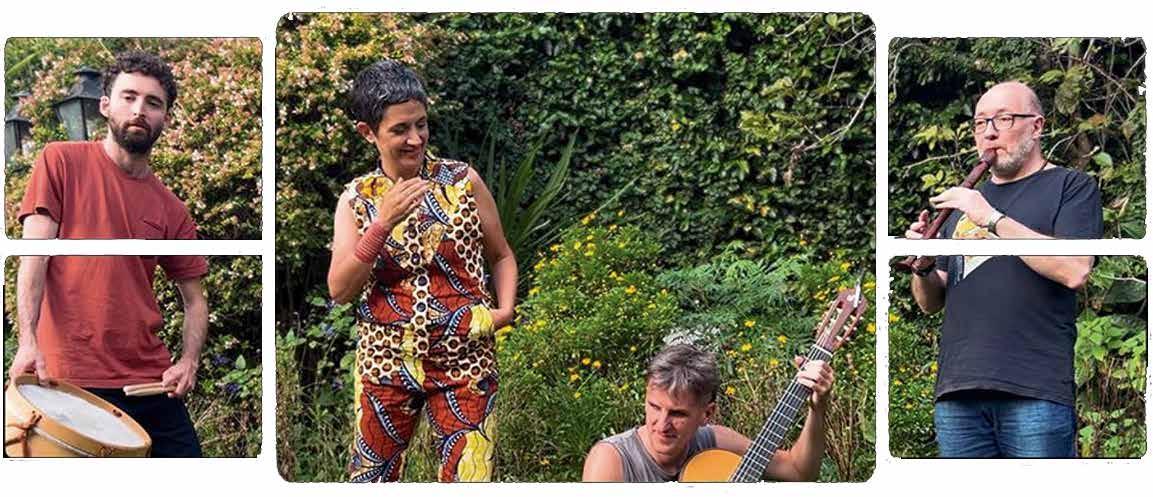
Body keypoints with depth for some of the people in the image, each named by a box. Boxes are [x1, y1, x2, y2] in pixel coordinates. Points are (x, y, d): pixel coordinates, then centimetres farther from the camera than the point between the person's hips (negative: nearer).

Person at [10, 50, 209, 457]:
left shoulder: (171, 210, 11)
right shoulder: (62, 161, 2)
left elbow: (194, 299, 15)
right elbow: (34, 256, -7)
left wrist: (189, 362, -4)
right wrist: (28, 342, -20)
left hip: (151, 382, 4)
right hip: (72, 380, -4)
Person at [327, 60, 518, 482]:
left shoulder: (463, 181, -2)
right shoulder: (356, 199, 1)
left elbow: (501, 256, 9)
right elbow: (340, 290, -8)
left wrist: (505, 310, -9)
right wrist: (383, 222, -18)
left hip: (464, 362, -1)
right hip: (386, 363, 2)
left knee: (468, 478, -3)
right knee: (370, 478, 12)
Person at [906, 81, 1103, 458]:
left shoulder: (1072, 186, 6)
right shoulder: (965, 201, 24)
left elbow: (1075, 270, -12)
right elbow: (932, 302, 23)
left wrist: (992, 218, -13)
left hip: (1035, 391, -5)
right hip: (957, 393, 5)